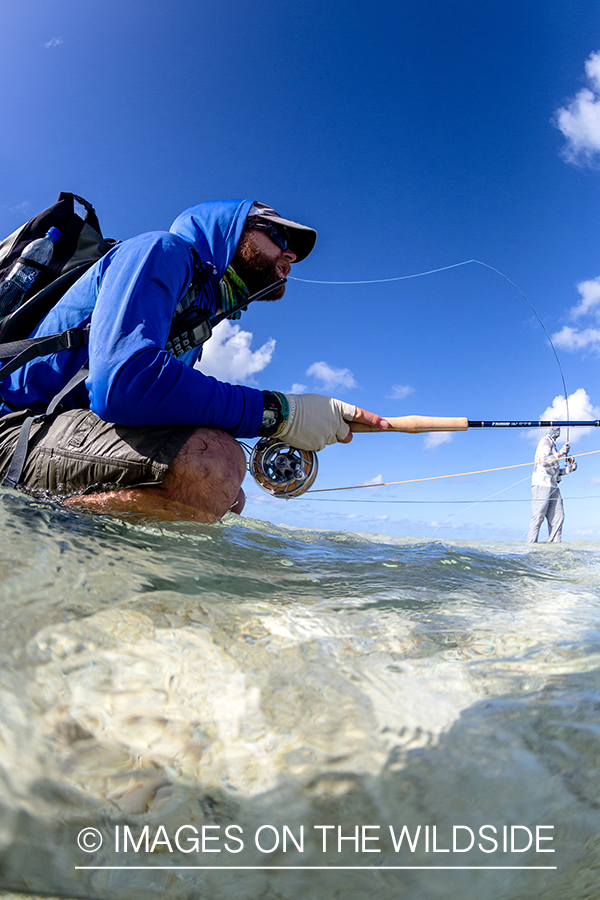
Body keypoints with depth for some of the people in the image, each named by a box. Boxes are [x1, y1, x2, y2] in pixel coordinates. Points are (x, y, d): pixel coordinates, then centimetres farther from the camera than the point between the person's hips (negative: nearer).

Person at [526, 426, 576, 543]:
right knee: (538, 516, -11)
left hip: (553, 486, 10)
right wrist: (561, 453, -15)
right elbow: (544, 461, -19)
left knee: (558, 516, 3)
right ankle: (531, 543, -9)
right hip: (542, 484, -10)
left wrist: (570, 468, 17)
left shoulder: (551, 444, 27)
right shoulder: (545, 442, -2)